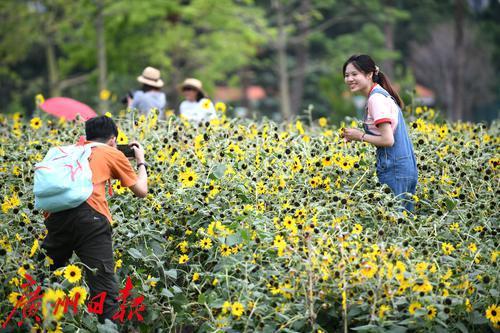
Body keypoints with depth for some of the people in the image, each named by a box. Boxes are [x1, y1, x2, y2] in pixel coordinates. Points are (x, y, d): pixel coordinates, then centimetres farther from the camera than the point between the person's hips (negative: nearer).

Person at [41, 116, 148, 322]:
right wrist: (141, 162, 43)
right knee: (104, 289, -7)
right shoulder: (113, 154, 21)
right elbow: (141, 191, 25)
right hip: (89, 216, -4)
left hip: (55, 214, 5)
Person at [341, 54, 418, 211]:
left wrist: (360, 136, -8)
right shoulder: (383, 94, 15)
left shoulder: (376, 98, -14)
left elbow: (388, 140, -20)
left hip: (393, 170, -10)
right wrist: (357, 135, 9)